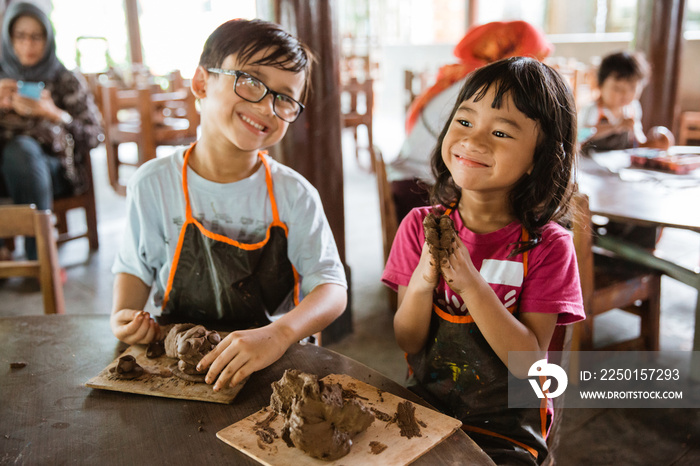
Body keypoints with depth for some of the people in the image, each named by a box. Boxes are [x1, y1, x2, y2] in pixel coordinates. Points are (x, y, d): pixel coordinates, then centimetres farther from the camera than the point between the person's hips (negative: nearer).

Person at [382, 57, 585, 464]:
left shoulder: (546, 245, -11)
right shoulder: (420, 225, -5)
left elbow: (529, 363, -14)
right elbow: (407, 343, -3)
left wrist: (470, 284, -26)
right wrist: (421, 284, -23)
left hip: (505, 432, -1)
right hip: (421, 408, 2)